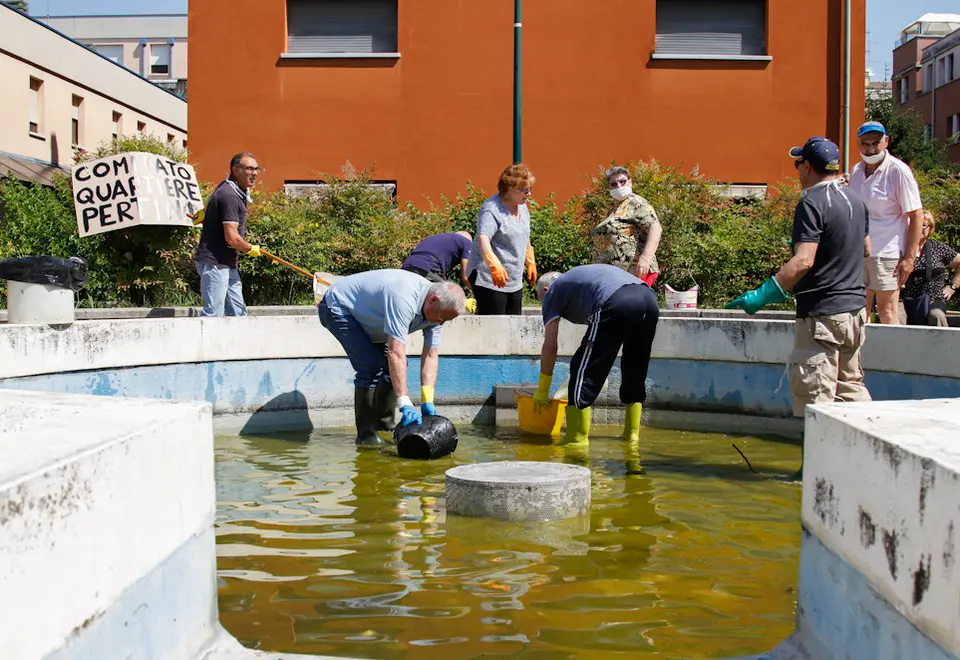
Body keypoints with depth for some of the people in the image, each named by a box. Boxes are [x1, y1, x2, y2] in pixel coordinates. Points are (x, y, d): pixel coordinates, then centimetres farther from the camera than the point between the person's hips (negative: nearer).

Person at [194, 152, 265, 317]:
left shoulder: (238, 192, 12)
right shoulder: (229, 196, -20)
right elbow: (232, 239, -24)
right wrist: (251, 249, -8)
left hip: (227, 264, 10)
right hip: (214, 264, -10)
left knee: (238, 313, 10)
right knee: (213, 315, -11)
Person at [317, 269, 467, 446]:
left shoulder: (436, 308, -12)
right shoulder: (404, 298, -39)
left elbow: (431, 356, -9)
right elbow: (396, 353, -42)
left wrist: (427, 402, -18)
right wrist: (405, 403, -42)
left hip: (365, 315, 9)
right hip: (337, 307, -9)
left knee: (393, 368, 3)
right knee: (371, 367, -20)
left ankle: (385, 426, 17)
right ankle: (366, 435, -10)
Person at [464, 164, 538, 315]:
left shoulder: (522, 207, 11)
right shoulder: (492, 209, -16)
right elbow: (483, 240, -31)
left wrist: (530, 263, 30)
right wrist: (494, 266, -46)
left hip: (515, 280, 8)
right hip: (489, 280, -8)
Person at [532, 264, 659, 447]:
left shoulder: (552, 291, 23)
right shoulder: (578, 276, 42)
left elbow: (550, 346, 16)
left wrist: (542, 390, 24)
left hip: (616, 305, -8)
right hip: (649, 299, 8)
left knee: (583, 371, 4)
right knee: (635, 373, 24)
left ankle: (577, 439, 5)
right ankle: (632, 433, 29)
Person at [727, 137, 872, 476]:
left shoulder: (812, 203, -16)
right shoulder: (856, 201, 10)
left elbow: (803, 261, -25)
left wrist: (763, 294, -24)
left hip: (822, 312, -9)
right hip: (855, 308, 9)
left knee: (815, 390, -2)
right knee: (850, 384, 18)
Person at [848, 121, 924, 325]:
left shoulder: (898, 171, -9)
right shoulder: (856, 171, 10)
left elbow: (916, 216, -10)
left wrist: (909, 257, -14)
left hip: (887, 253, -6)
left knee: (887, 310, -6)